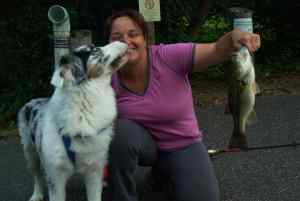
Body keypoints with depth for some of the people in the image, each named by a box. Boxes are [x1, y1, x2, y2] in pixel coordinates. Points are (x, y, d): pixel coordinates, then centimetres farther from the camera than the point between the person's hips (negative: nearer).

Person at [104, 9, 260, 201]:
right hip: (141, 143, 0)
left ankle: (166, 171, 18)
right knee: (121, 132, -34)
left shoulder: (169, 56, -25)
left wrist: (235, 36, -51)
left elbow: (216, 51, -29)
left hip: (183, 145, 0)